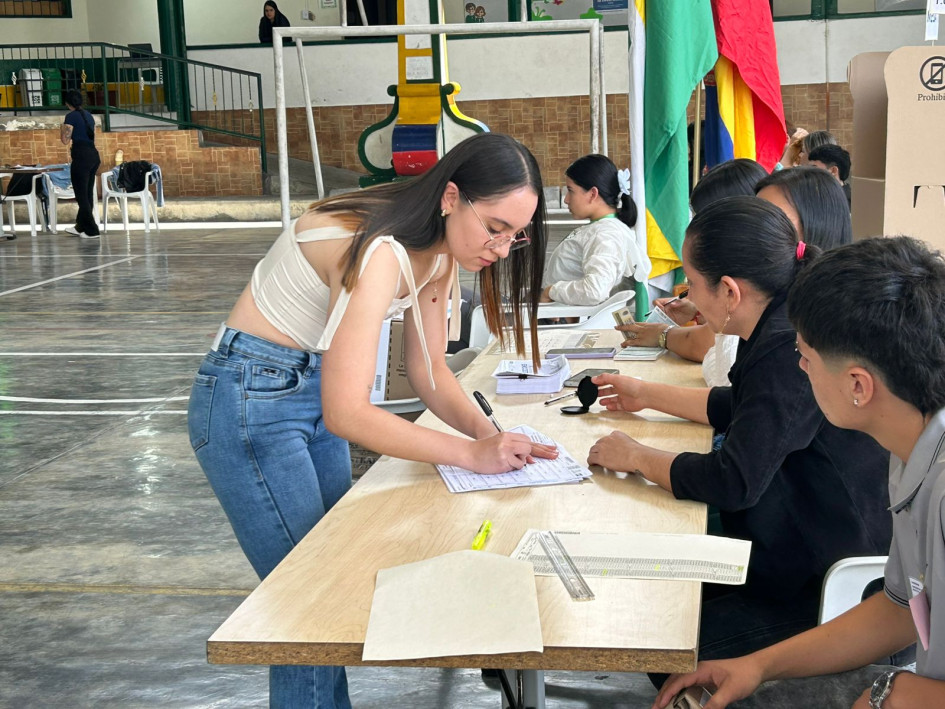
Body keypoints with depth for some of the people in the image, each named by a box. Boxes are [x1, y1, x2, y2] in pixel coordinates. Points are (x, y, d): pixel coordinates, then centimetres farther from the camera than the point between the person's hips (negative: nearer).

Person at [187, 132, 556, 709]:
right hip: (249, 400, -9)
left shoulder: (439, 252, -2)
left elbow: (430, 373, 3)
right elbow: (347, 413, -33)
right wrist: (470, 453, -33)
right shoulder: (381, 253, -30)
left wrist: (492, 436, -14)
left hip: (314, 389, 9)